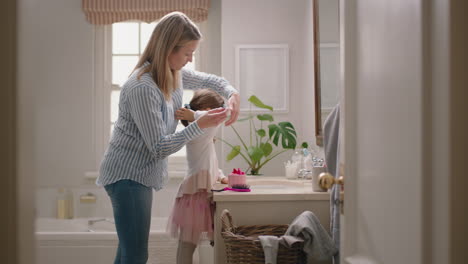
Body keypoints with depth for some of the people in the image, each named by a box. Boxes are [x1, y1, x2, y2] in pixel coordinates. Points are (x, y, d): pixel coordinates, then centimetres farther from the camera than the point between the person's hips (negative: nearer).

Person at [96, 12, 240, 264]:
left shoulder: (174, 75, 3)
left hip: (141, 174, 9)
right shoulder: (142, 88, -24)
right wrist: (201, 125, -22)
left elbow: (212, 81, 21)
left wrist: (233, 96, 0)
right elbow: (160, 147, -21)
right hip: (127, 175, -9)